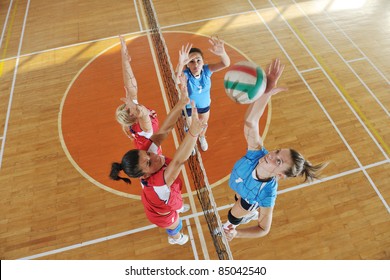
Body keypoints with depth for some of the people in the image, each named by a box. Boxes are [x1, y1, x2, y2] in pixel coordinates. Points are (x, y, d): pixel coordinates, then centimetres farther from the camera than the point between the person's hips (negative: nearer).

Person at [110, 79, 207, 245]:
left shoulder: (149, 150, -36)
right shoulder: (156, 183, -53)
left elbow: (165, 129, -43)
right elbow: (179, 161, -71)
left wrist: (183, 101, -53)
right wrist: (193, 132, -85)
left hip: (164, 200, 5)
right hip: (163, 214, -4)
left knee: (176, 202, 41)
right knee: (175, 228, 32)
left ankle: (177, 207, 79)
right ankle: (175, 238, 70)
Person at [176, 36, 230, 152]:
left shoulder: (206, 70, -29)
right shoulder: (186, 74, -36)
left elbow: (226, 64, -44)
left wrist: (222, 53, -68)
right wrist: (180, 64, -82)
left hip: (205, 104, 3)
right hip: (188, 106, -2)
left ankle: (202, 137, 68)